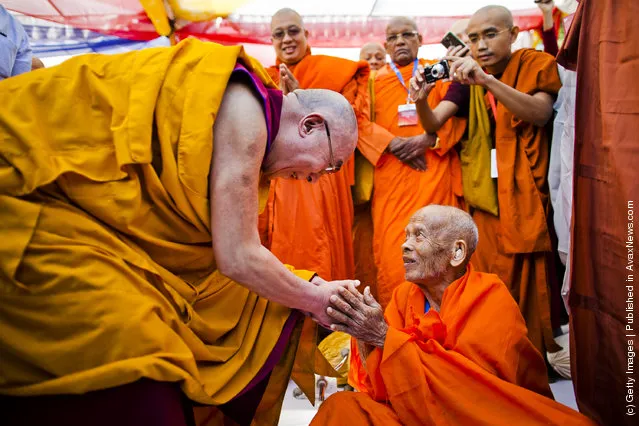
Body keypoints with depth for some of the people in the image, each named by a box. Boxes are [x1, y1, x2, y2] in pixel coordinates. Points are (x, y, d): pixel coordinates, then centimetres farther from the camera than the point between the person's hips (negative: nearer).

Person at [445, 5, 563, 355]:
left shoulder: (536, 64, 3)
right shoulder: (467, 78, 12)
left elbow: (541, 113, -15)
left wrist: (487, 81, -26)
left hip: (526, 193, -3)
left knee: (526, 286, -2)